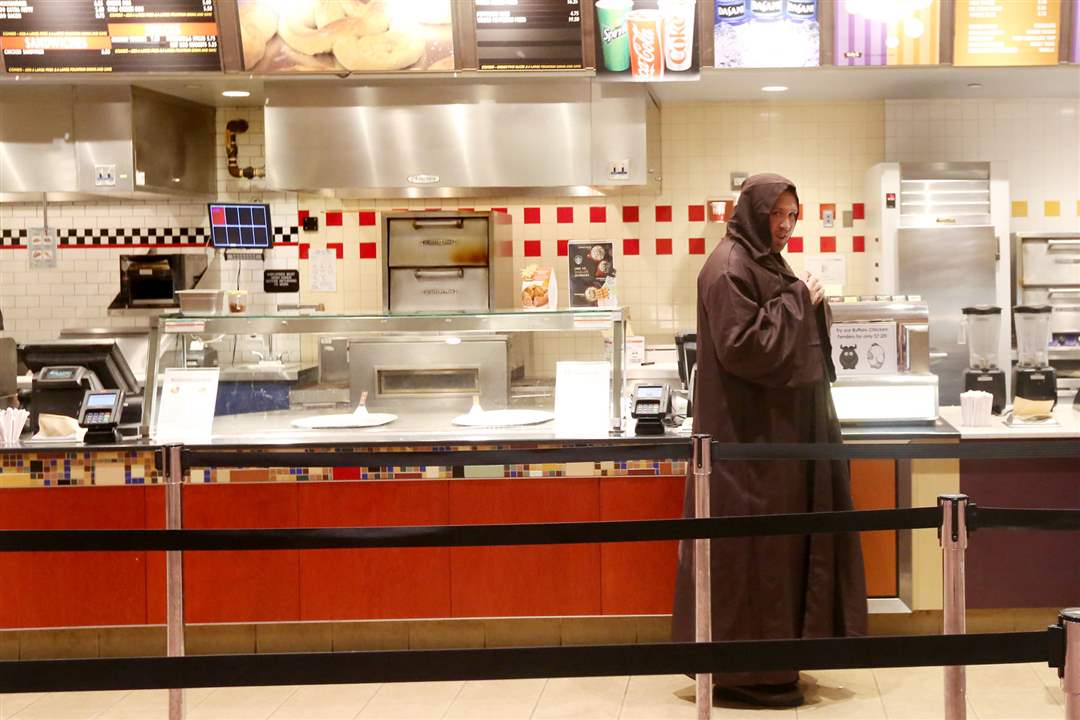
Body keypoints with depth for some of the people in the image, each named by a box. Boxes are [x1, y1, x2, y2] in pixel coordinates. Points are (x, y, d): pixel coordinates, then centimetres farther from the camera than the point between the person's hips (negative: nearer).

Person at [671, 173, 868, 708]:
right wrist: (797, 302, -17)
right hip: (751, 437, -10)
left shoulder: (768, 265, 15)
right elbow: (743, 347, -23)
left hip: (783, 429, 10)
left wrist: (808, 305, 5)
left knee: (782, 542, 13)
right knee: (751, 548, -5)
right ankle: (745, 670, 2)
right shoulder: (729, 269, -15)